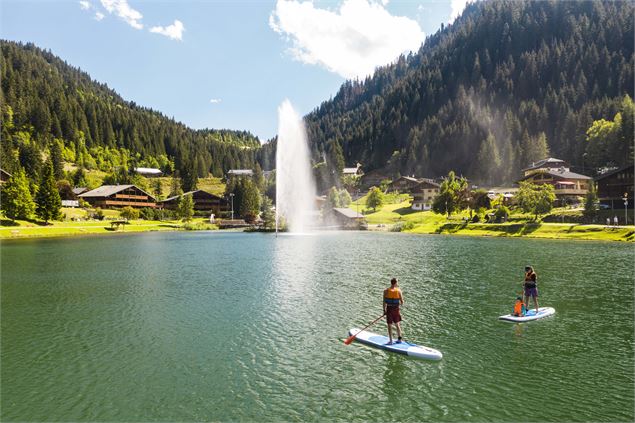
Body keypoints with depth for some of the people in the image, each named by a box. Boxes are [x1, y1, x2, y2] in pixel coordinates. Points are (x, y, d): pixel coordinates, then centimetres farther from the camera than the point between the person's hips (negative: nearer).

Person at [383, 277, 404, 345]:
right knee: (397, 324, 18)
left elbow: (384, 302, -9)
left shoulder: (386, 291, -9)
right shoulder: (398, 291, -8)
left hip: (389, 309, -1)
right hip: (396, 309, 1)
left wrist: (384, 310, 0)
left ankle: (390, 341, 9)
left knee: (390, 325, 6)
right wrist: (399, 304, 18)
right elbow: (402, 302, -4)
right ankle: (399, 339, 26)